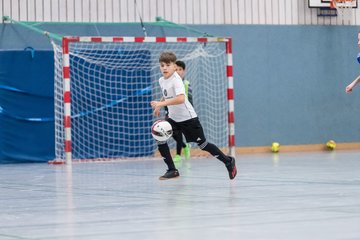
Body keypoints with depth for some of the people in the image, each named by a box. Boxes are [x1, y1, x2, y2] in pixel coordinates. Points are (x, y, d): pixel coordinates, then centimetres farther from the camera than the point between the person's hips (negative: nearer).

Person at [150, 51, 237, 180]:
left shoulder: (176, 80, -22)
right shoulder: (162, 80, 3)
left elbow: (180, 99, -38)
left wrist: (161, 103, -41)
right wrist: (159, 106, 13)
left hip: (188, 118, -7)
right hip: (173, 118, 8)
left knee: (202, 144, 0)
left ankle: (228, 161, 20)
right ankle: (172, 170, -2)